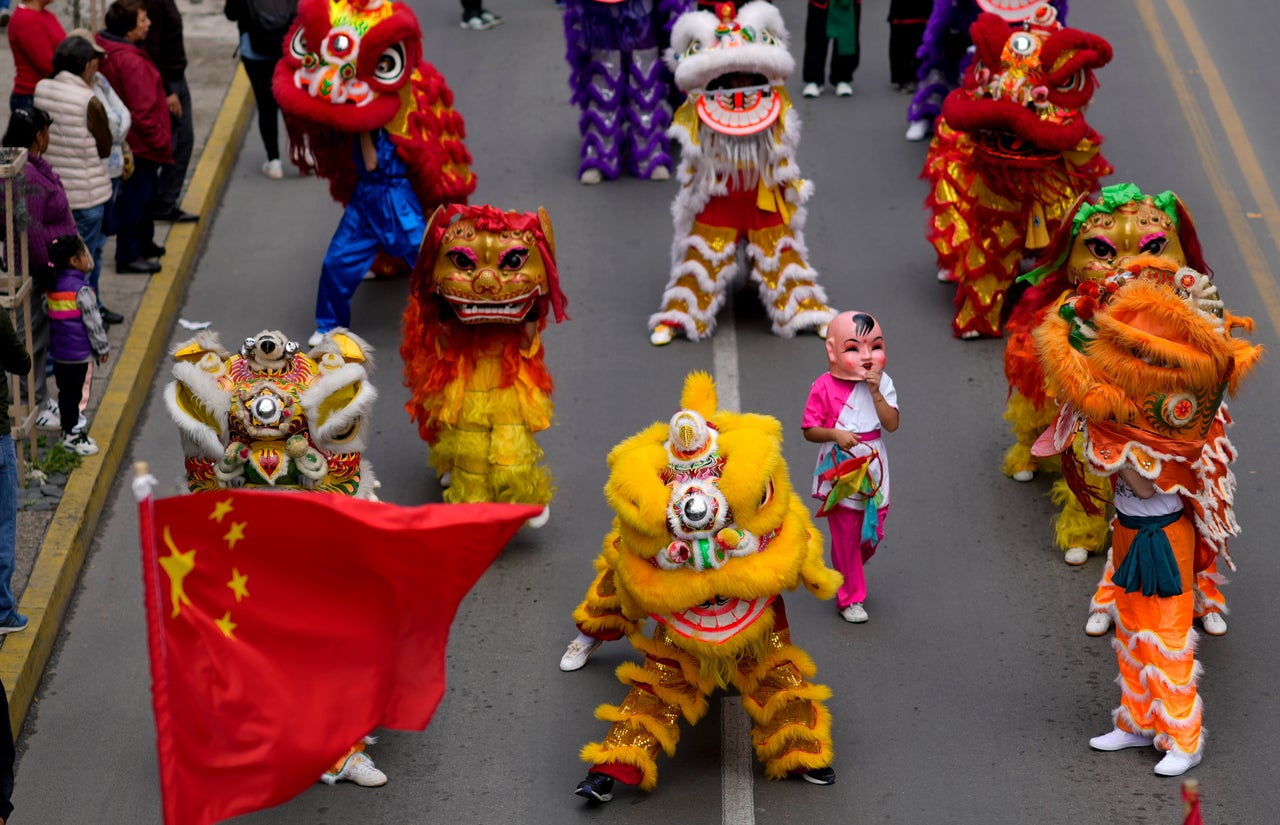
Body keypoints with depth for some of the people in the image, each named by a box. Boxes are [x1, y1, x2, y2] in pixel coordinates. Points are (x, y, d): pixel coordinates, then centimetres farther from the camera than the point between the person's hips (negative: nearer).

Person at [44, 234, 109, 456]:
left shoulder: (53, 286, 4)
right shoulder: (81, 290, -19)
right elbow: (92, 322, -15)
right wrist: (103, 348, -3)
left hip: (58, 352, 8)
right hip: (78, 354, -8)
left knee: (65, 391, 17)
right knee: (73, 393, 1)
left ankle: (69, 429, 28)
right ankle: (71, 435, 9)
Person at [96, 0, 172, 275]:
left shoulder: (106, 50, 4)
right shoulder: (132, 62, -27)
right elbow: (143, 111, -25)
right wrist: (161, 140, -14)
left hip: (129, 139, 10)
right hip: (139, 141, -10)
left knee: (146, 190, 24)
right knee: (136, 196, -1)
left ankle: (143, 243, 39)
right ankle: (127, 256, 7)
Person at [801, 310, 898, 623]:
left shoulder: (882, 383, -2)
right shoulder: (824, 387, -11)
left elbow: (892, 424, -12)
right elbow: (810, 430, -8)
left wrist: (876, 393, -22)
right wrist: (835, 435, -26)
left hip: (873, 471, 3)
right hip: (839, 474, -3)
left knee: (873, 533, 12)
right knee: (846, 536, 2)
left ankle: (848, 575, 39)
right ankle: (849, 598, 16)